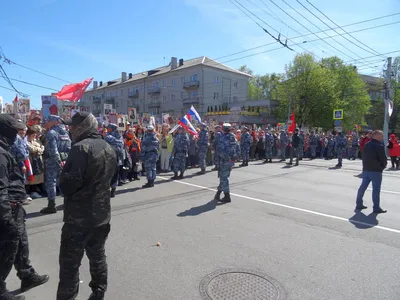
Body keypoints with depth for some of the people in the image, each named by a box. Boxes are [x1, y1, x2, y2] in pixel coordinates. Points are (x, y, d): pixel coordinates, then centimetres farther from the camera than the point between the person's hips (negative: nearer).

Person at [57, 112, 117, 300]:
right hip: (102, 213, 8)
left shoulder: (81, 147, -18)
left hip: (79, 215, -8)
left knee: (70, 263, 4)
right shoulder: (109, 148, 9)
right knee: (98, 256, 20)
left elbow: (68, 183, -22)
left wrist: (64, 188, -2)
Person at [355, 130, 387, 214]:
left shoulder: (366, 145, 9)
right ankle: (376, 208, 5)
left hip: (366, 169, 7)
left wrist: (366, 165, 14)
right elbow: (383, 159, -11)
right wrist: (383, 166, 8)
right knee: (376, 189, 0)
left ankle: (359, 204, 18)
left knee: (363, 187, 12)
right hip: (376, 170, -7)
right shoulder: (380, 146, -14)